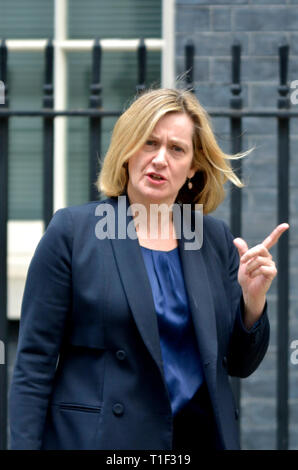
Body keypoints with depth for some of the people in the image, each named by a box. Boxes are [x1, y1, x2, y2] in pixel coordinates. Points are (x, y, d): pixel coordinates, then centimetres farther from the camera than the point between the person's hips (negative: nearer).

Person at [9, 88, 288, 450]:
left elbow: (239, 365, 10)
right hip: (98, 436, -3)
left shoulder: (217, 240, 7)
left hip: (201, 435, 3)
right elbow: (34, 362, -5)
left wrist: (253, 299, -7)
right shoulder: (72, 231, -3)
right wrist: (24, 445, -13)